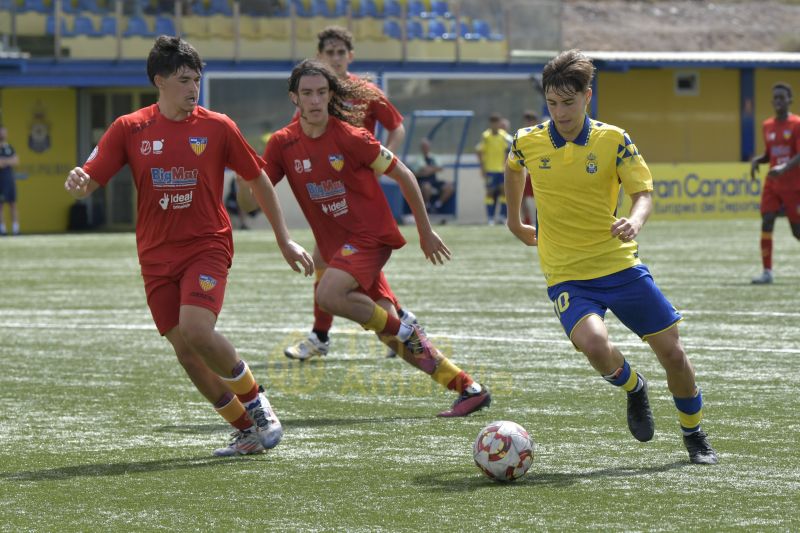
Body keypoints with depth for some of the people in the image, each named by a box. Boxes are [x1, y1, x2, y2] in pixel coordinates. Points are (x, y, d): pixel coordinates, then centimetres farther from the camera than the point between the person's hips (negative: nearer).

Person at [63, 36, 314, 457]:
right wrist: (77, 182, -26)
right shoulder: (129, 129, 2)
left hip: (207, 245, -3)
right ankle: (246, 430, 13)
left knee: (196, 331, -25)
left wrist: (284, 240, 11)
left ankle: (255, 400, -2)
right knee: (184, 351, -1)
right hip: (157, 256, 3)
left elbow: (258, 181, 10)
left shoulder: (217, 127, 0)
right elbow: (89, 181, -1)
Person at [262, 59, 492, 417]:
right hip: (336, 246, 5)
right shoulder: (283, 144, 0)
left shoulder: (350, 136, -12)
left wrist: (425, 232, 1)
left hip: (371, 236, -5)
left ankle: (403, 330, -9)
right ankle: (468, 388, 10)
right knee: (391, 336, 2)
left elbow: (403, 176, -4)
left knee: (328, 295, -30)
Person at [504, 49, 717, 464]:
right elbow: (512, 169, 22)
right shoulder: (528, 142, -2)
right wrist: (514, 221, 26)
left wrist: (635, 221, -32)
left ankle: (694, 436, 28)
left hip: (621, 265, 1)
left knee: (672, 353, 2)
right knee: (593, 344, -29)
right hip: (566, 277, -1)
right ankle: (633, 388, 6)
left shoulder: (613, 140, -6)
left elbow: (644, 193, -10)